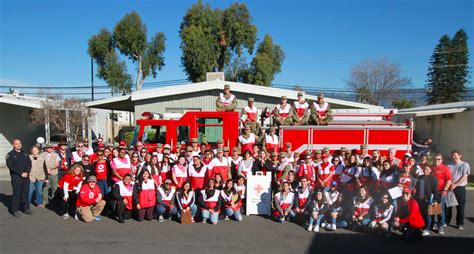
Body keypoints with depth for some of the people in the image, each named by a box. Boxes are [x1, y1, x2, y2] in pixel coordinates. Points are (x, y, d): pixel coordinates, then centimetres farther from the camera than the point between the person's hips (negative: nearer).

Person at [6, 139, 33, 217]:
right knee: (16, 193, -4)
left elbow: (29, 163, 9)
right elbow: (10, 166, -9)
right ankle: (15, 210, 5)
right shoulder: (10, 155, 0)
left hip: (26, 176, 4)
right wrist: (21, 173, -15)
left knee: (25, 193, 7)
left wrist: (27, 172, -8)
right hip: (16, 177, -4)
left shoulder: (25, 153, 14)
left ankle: (26, 208, 14)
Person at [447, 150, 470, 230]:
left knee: (460, 206, 2)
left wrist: (455, 185, -16)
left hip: (460, 188, -3)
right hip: (449, 188, 3)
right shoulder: (450, 165, 10)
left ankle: (460, 223, 12)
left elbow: (464, 177, -8)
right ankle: (446, 221, 16)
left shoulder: (465, 165, -1)